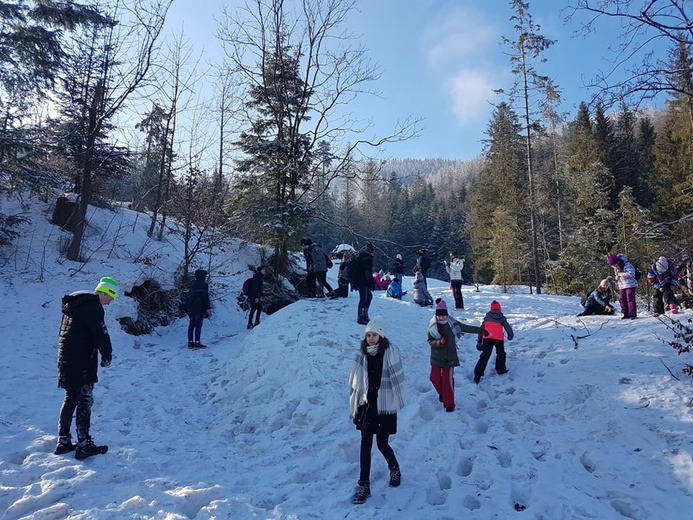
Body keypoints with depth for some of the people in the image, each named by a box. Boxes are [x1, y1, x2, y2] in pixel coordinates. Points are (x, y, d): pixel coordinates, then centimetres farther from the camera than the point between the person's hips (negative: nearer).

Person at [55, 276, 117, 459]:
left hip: (66, 360, 9)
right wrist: (107, 356, -5)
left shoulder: (74, 303, 14)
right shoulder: (93, 306, -18)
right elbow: (101, 334, -20)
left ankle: (63, 441, 23)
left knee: (70, 399, 17)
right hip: (82, 362, -9)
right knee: (85, 401, -1)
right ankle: (84, 445, 5)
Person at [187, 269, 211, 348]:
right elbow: (205, 297, -14)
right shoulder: (203, 284, -9)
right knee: (198, 325, -6)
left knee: (191, 325, 11)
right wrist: (208, 308, -12)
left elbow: (189, 295, 20)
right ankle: (197, 342, -8)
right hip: (199, 309, -8)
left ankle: (190, 342, 12)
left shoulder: (193, 284, 16)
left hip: (191, 308, 8)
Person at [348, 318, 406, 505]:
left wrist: (397, 402, -9)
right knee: (365, 445, 7)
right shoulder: (362, 353, -2)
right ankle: (364, 485, 20)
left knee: (382, 444, 7)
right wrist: (354, 408, 4)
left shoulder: (390, 352, -13)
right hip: (366, 405, 3)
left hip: (384, 405, -3)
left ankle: (394, 469, 38)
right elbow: (356, 382, 3)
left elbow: (397, 379, -9)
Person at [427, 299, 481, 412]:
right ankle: (442, 393, 38)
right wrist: (440, 342, -27)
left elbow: (466, 328, 7)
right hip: (436, 356, 1)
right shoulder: (432, 325, -9)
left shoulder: (452, 324, -7)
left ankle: (449, 404, 9)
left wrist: (481, 330, 11)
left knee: (448, 380, -5)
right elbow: (430, 341, -9)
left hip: (449, 357, -1)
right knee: (435, 378, 6)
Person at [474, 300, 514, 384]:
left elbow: (482, 329, 16)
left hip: (487, 338, 1)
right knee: (501, 353, 26)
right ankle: (500, 369, 27)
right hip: (498, 338, -1)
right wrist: (510, 336, 35)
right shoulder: (502, 317, 13)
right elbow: (508, 327, 15)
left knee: (484, 356, 2)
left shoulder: (487, 317, 18)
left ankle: (478, 374, -6)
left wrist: (479, 340, 20)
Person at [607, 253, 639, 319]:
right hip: (622, 286, 7)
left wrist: (621, 274, -22)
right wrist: (617, 277, -3)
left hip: (630, 285, -7)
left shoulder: (627, 265, -16)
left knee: (630, 299, -9)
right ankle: (626, 314, 12)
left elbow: (631, 274, -26)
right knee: (622, 299, 4)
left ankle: (633, 314, -4)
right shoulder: (616, 268, 7)